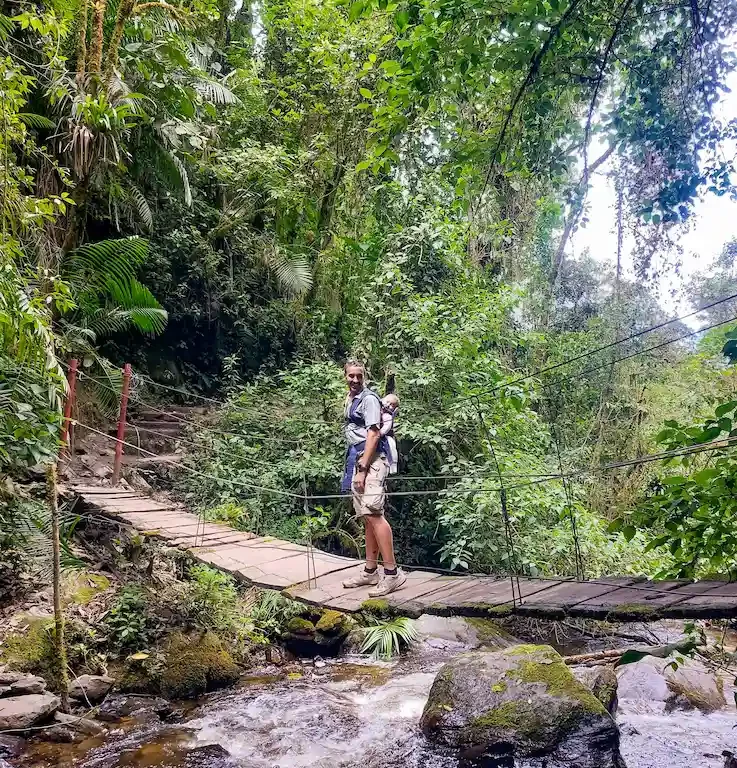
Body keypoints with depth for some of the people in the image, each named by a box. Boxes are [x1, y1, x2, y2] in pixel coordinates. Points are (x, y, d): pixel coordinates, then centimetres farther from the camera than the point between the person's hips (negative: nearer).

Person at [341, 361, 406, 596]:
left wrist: (362, 469, -19)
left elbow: (373, 434, -15)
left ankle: (392, 573, -14)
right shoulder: (350, 399, 19)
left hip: (371, 460, -9)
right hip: (357, 459, 9)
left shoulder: (369, 399, -7)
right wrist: (355, 467, 12)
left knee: (373, 513, -16)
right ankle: (370, 572, 17)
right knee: (367, 517, 11)